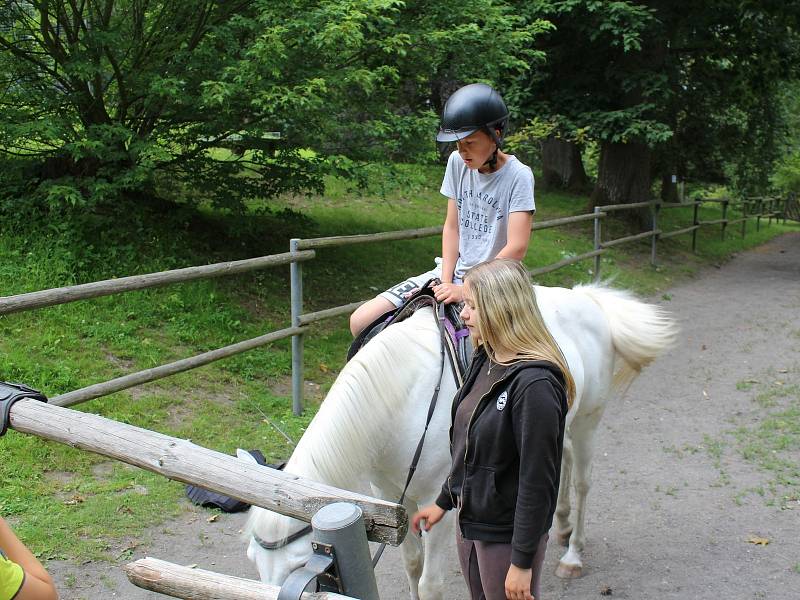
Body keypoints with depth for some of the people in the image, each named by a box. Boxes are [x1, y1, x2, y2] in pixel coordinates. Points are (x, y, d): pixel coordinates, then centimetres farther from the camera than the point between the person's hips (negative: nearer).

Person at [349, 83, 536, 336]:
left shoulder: (518, 176, -12)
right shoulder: (457, 163, 4)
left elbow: (517, 247, -19)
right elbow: (452, 227, 5)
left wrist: (466, 290, -23)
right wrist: (446, 282, -8)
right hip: (452, 271, 5)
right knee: (361, 322, -7)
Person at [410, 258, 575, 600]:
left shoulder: (534, 384, -27)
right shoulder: (485, 361, 0)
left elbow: (537, 480, -24)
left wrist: (522, 562, -20)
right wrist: (444, 502, 17)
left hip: (506, 535, -8)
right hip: (469, 521, 8)